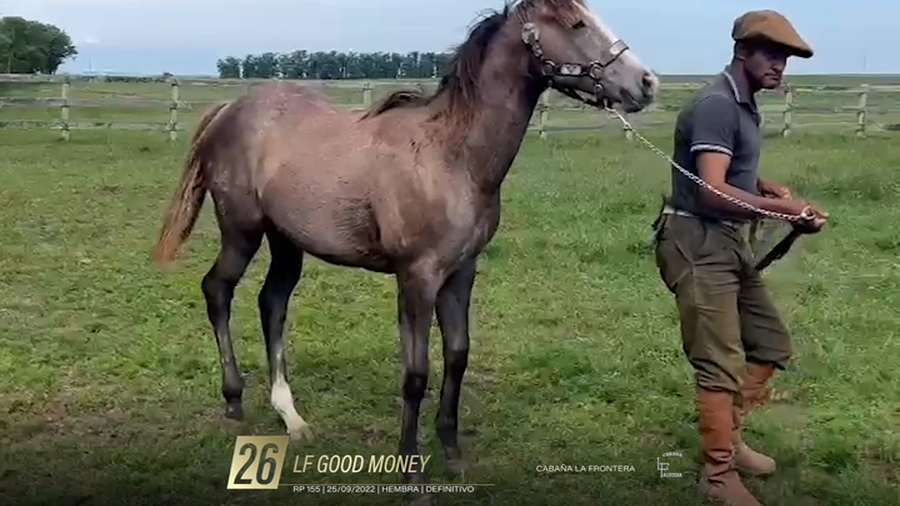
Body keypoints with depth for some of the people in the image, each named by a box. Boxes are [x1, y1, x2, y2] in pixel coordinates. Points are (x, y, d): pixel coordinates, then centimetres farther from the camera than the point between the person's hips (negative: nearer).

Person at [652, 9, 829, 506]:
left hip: (728, 242, 10)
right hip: (697, 244, -10)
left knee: (770, 342, 18)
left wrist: (773, 187, 12)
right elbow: (713, 191, -28)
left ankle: (728, 436, 31)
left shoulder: (744, 105, 14)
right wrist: (785, 208, -27)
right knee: (723, 364, -6)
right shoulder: (716, 105, -18)